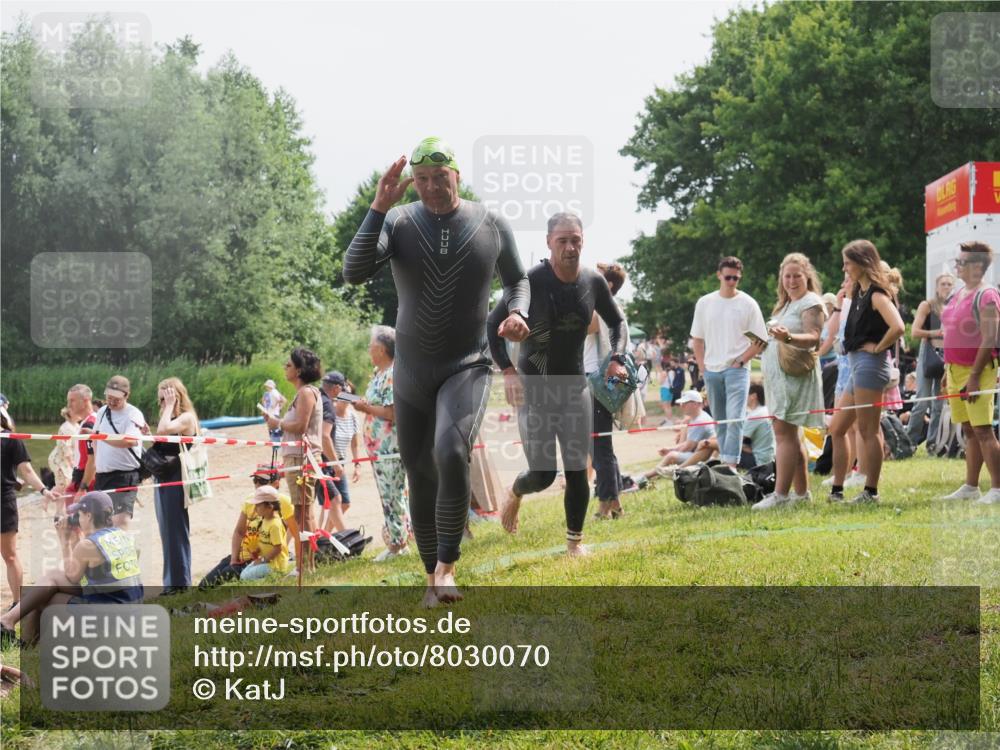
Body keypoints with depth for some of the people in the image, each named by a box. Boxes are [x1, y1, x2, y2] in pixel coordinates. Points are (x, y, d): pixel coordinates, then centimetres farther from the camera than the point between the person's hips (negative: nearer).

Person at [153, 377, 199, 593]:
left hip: (177, 480, -9)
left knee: (176, 531, -5)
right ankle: (171, 581, 19)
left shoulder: (187, 418, -10)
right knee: (167, 532, 12)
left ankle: (179, 583, 0)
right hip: (162, 479, 9)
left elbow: (164, 430, -27)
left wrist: (170, 406, -16)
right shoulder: (167, 417, 17)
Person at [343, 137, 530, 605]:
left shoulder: (491, 225, -3)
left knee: (451, 454, -28)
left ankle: (447, 566, -16)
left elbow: (516, 279, 14)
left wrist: (517, 313, -7)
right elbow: (354, 273, -21)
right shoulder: (398, 223, -5)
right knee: (420, 476, 9)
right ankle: (432, 574, 27)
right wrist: (379, 207, -25)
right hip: (412, 371, 2)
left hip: (467, 367, -2)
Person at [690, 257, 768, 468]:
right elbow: (697, 339, 14)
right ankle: (723, 461, 17)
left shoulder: (748, 304, -2)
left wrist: (739, 361, -9)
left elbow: (759, 341, -2)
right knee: (720, 421, 10)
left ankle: (730, 464, -20)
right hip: (711, 371, 4)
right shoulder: (704, 303, 8)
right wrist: (702, 366, 4)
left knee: (735, 419, -15)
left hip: (737, 369, -4)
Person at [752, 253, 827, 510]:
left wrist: (788, 337, -37)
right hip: (778, 375, 10)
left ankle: (781, 494, -19)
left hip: (795, 374, -10)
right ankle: (801, 491, 16)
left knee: (784, 432, -15)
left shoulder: (811, 303, -6)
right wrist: (771, 337, 9)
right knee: (791, 434, 11)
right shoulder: (785, 305, 22)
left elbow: (813, 338, -21)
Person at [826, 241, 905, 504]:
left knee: (868, 431, -5)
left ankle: (871, 492, 0)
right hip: (858, 365, 10)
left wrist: (878, 348, -15)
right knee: (836, 429, 12)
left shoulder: (876, 294, -12)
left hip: (870, 363, -10)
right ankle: (836, 490, 16)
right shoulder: (860, 292, 17)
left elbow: (897, 327, -26)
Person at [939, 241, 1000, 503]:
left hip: (977, 369, -9)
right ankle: (970, 487, 15)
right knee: (968, 430, 11)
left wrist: (974, 376, -21)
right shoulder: (959, 294, 14)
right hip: (956, 368, 9)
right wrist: (948, 369, 18)